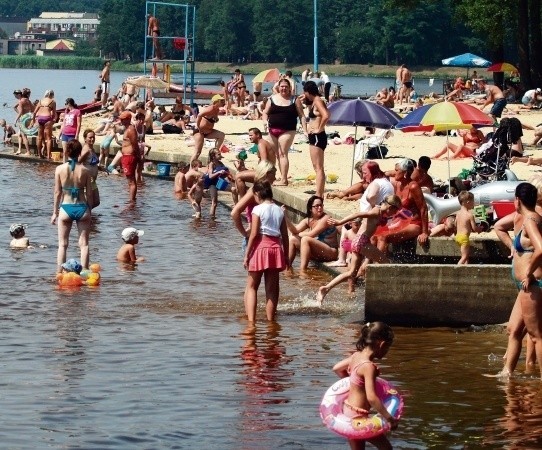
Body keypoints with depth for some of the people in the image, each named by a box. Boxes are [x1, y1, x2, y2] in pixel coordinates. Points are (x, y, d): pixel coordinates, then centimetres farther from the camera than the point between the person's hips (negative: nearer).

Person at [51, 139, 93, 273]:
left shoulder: (60, 169, -5)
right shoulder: (84, 170, -4)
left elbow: (58, 192, -2)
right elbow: (89, 193, -1)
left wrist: (55, 212, 6)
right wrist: (89, 211, 11)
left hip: (66, 208, 0)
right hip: (82, 208, 0)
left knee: (62, 244, 8)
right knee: (84, 244, 7)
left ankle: (59, 273, 6)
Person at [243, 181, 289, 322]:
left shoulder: (258, 209, -8)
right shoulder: (279, 210, 8)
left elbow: (254, 235, -12)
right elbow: (285, 236, 9)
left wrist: (247, 255, -8)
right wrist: (286, 256, 17)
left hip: (261, 247, -4)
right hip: (276, 248, 4)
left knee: (251, 286, 4)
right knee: (272, 288, 9)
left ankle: (251, 319, -9)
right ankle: (270, 320, 11)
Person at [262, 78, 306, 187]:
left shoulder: (295, 100, 4)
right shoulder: (272, 99, 10)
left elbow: (301, 116, 3)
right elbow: (265, 113, 13)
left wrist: (305, 130, -6)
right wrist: (265, 121, -9)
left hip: (287, 131, -4)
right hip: (272, 130, 4)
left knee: (282, 154, -12)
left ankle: (284, 179, -13)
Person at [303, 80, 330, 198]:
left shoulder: (317, 101, -14)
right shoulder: (314, 102, 15)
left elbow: (326, 115, -28)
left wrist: (319, 129, -20)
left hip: (317, 136, -11)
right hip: (314, 137, 11)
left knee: (318, 168, -11)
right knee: (317, 167, 16)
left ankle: (319, 196, -12)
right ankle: (320, 194, 21)